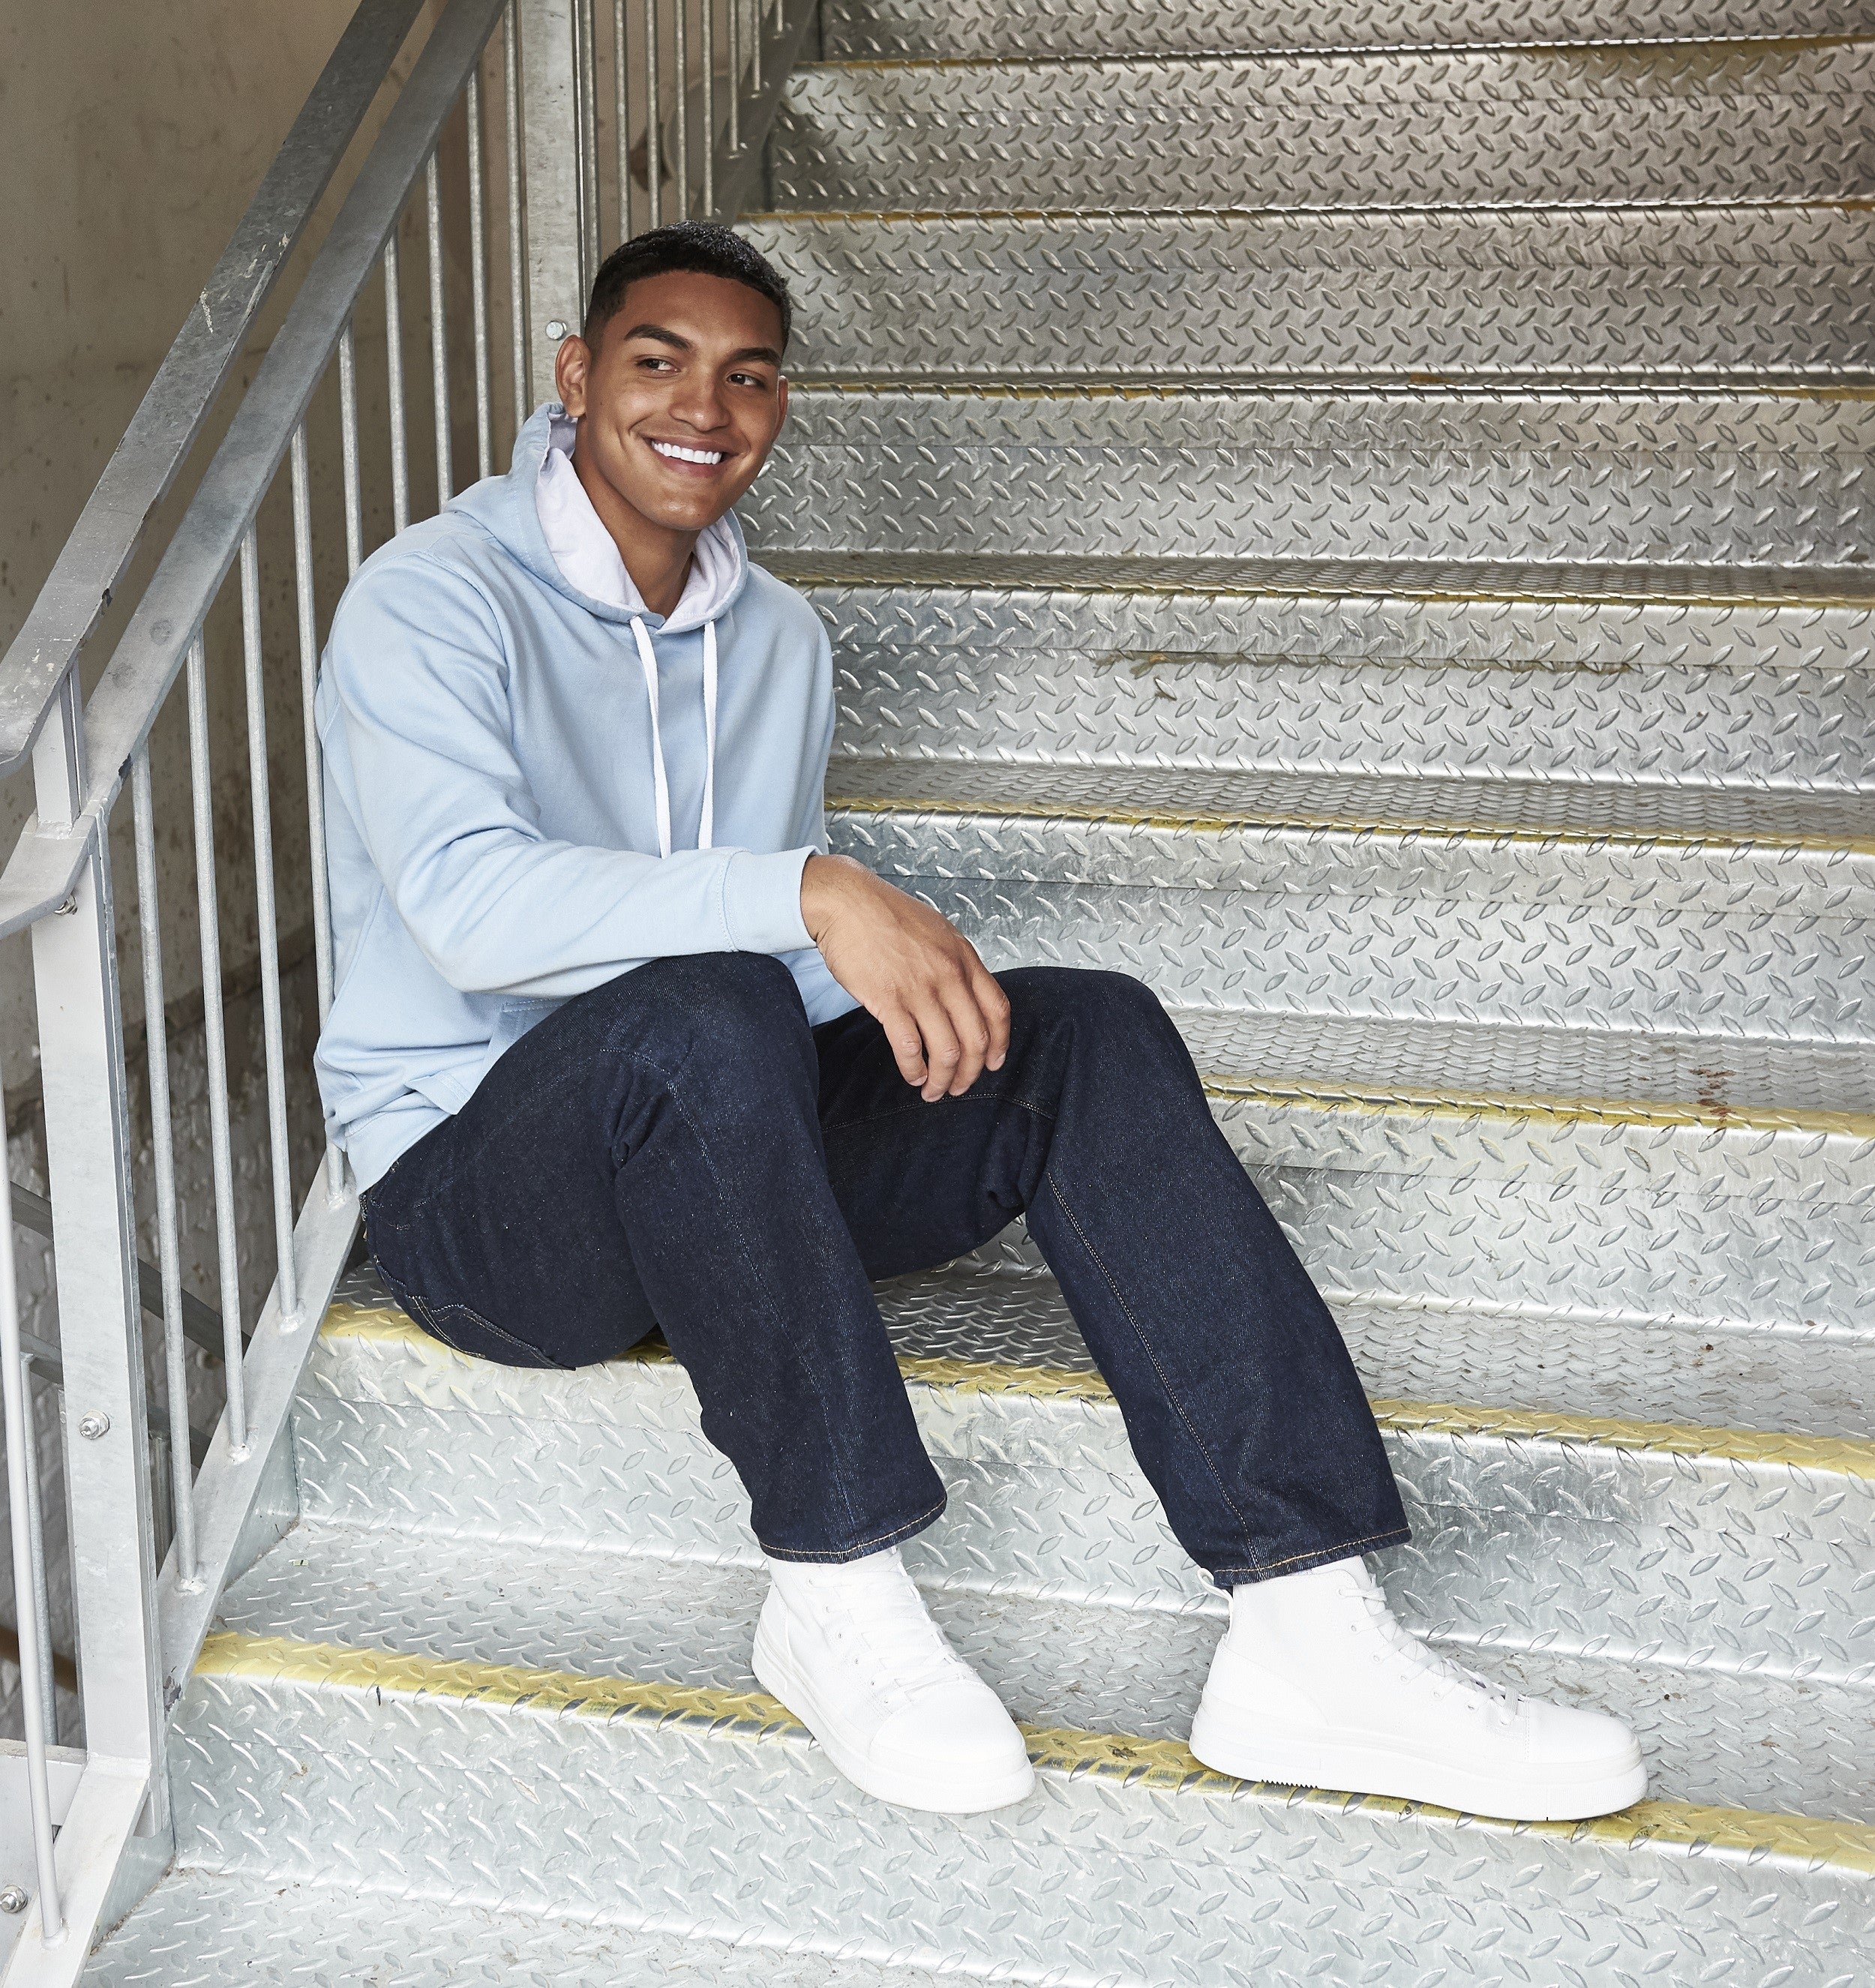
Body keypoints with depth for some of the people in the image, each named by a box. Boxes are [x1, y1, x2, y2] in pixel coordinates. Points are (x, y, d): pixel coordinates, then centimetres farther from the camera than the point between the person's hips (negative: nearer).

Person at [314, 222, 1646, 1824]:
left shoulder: (778, 638, 14)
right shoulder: (433, 600, -8)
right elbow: (468, 902, -26)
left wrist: (915, 977, -4)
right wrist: (809, 893, -34)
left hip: (724, 1161, 6)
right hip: (478, 1186, -6)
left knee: (1089, 1033, -17)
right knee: (703, 1010, -38)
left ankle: (1308, 1631, -25)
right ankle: (839, 1594, -24)